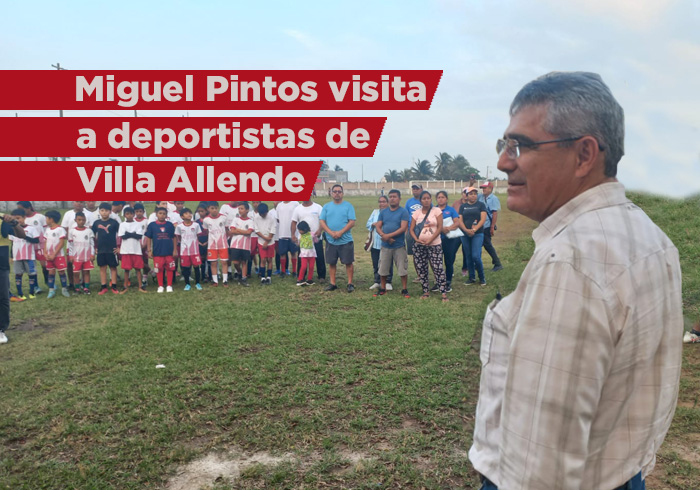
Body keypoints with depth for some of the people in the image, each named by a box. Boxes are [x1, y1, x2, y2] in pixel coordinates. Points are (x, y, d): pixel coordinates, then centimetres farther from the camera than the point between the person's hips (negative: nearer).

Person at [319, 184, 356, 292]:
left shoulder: (348, 206, 1)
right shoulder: (327, 206, 8)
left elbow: (352, 222, -6)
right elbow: (322, 222, 1)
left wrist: (340, 232, -17)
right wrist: (331, 233, -14)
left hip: (346, 240, -3)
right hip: (330, 240, 3)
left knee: (348, 262, -1)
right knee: (331, 263, 8)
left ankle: (350, 283, 8)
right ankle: (332, 283, 17)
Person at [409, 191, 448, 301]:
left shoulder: (436, 211, -1)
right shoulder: (416, 213, 7)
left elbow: (440, 227, -6)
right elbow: (411, 229, 4)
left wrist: (430, 239, -15)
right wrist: (416, 239, -14)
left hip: (434, 245, -3)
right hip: (419, 245, 3)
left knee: (438, 268, -8)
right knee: (421, 269, 6)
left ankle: (444, 293, -5)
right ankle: (426, 292, 18)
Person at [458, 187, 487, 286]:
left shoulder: (481, 205, 5)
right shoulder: (463, 206, 11)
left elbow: (483, 219, -5)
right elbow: (460, 221, 3)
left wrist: (474, 230, -18)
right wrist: (466, 230, -15)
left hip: (478, 234, -3)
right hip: (465, 235, 3)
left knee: (476, 256, -12)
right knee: (469, 257, 7)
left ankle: (482, 277, 6)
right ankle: (472, 278, 19)